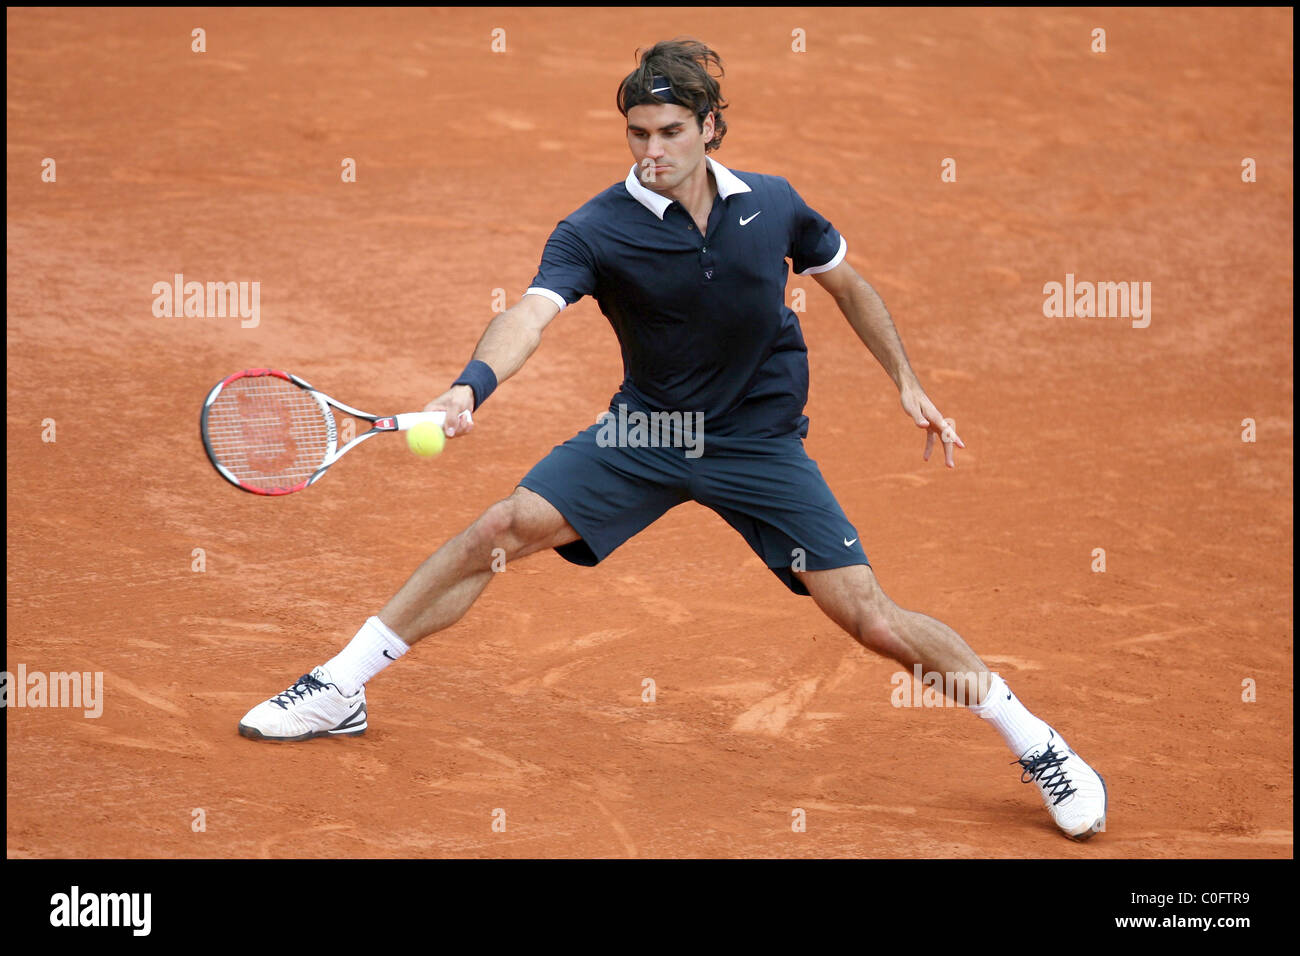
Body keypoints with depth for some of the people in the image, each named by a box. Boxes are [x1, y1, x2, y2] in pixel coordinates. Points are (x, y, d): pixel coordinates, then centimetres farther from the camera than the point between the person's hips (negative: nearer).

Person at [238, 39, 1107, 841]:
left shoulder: (773, 206, -7)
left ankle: (1038, 746, 7)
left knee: (874, 621, -10)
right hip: (646, 432, 1)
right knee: (500, 530, -12)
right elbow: (533, 311, -33)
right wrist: (472, 387, -52)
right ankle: (338, 692, 2)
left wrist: (908, 383, 7)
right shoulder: (596, 231, -15)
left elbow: (848, 283, 11)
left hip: (763, 444, 0)